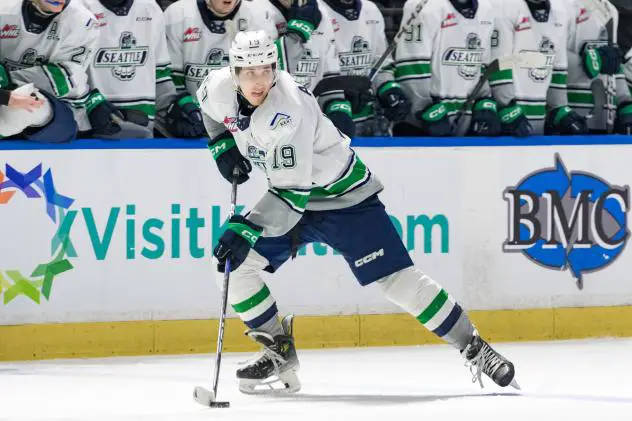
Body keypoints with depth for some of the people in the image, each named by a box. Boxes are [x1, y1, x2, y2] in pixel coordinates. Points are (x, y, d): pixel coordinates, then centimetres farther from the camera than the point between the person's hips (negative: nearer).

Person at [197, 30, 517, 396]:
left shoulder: (288, 111, -35)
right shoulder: (221, 88, -13)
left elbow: (293, 193, -39)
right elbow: (209, 105, 16)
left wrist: (246, 231, -46)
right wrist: (223, 144, 4)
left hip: (344, 197, -7)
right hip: (291, 192, 7)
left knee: (398, 279, -13)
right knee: (235, 263, -6)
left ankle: (474, 348, -3)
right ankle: (279, 352, 8)